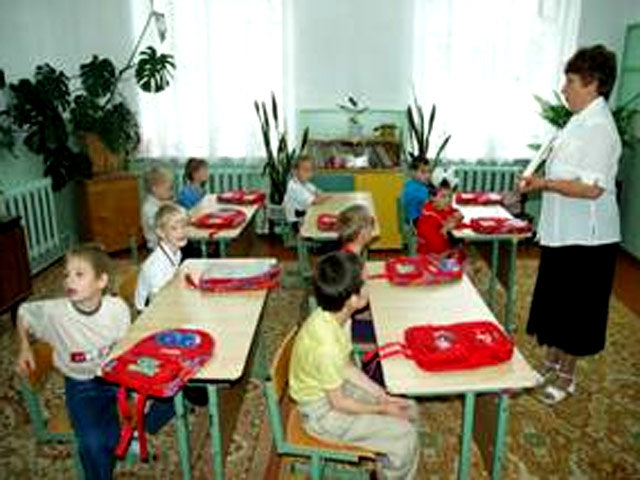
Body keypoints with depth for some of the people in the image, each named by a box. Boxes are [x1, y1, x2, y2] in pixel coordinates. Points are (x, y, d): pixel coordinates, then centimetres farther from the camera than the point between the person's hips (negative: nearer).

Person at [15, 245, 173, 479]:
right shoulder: (54, 311, -19)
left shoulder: (117, 308, -16)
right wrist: (25, 348, -4)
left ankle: (145, 429, 12)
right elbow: (23, 313, 3)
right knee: (93, 443, -27)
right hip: (82, 384, -2)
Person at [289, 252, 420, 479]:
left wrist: (383, 396, 0)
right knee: (405, 436, -10)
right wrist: (381, 409, -9)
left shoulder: (330, 316, -10)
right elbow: (339, 403, -22)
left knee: (408, 409, 10)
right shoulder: (326, 346, -36)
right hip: (323, 412, -8)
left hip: (334, 389, 8)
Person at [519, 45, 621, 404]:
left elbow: (592, 188, -26)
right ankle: (552, 364, 34)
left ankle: (566, 376, 23)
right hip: (562, 231, 9)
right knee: (553, 301, 18)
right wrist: (542, 182, 7)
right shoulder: (581, 121, 10)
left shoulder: (599, 127, -19)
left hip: (585, 237, -9)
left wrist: (545, 184, -20)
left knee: (574, 307, 5)